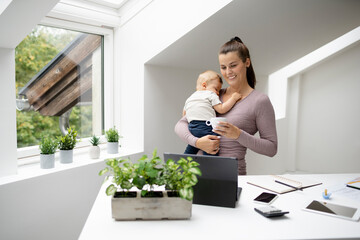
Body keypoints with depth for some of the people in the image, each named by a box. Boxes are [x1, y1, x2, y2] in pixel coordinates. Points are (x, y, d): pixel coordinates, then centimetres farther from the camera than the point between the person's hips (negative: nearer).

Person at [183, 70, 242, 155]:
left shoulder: (190, 98, 27)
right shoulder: (211, 95, 4)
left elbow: (184, 113, 36)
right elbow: (221, 109, -2)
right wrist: (233, 98, 5)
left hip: (191, 127, 7)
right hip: (206, 127, -7)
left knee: (190, 150, 19)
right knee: (210, 152, -10)